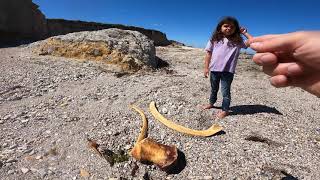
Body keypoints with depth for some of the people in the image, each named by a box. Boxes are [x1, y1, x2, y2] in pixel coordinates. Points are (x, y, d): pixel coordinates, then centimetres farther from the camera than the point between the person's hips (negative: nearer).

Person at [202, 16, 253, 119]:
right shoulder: (215, 39, 2)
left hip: (227, 71, -2)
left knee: (225, 91, 3)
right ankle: (211, 103, 41)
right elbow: (208, 54, 3)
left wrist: (245, 33, 2)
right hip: (214, 69, 2)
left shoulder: (238, 41, 1)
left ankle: (225, 110, 18)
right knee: (214, 89, 21)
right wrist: (206, 67, -1)